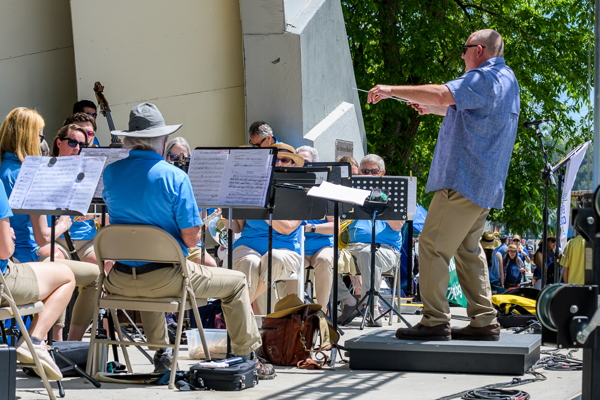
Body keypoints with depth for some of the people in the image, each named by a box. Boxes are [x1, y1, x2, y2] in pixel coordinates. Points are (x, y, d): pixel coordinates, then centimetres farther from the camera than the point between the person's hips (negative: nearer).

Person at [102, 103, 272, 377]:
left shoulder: (110, 173, 0)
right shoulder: (174, 177, -14)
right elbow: (191, 238, -14)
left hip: (119, 282, 5)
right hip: (165, 279, -5)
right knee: (237, 282, 15)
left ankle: (161, 353, 41)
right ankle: (246, 359, 19)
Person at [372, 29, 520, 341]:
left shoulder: (484, 79, -12)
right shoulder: (506, 79, 20)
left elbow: (442, 94, -27)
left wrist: (393, 90, -21)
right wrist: (432, 109, 26)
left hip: (463, 180, -10)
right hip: (485, 186, 10)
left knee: (433, 247, -8)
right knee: (468, 250, 15)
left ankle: (435, 321, -9)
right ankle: (484, 321, 13)